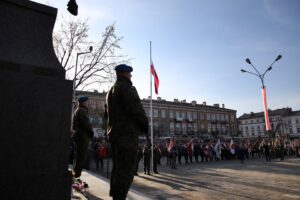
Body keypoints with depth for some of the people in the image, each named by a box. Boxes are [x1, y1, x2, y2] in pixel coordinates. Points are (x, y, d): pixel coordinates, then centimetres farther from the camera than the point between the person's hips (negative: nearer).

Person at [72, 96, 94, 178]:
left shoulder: (77, 110, 18)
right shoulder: (82, 111, -14)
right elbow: (86, 124, -19)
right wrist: (91, 133, -9)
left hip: (78, 136, 10)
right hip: (82, 137, -10)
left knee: (78, 157, 18)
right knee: (81, 158, -4)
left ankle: (75, 173, 28)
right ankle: (77, 175, 0)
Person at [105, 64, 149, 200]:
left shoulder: (111, 90, 22)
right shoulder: (126, 88, -9)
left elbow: (107, 114, 26)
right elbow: (136, 109, -18)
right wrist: (145, 127, -7)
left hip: (114, 133, 10)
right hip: (127, 133, -10)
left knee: (118, 168, 16)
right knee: (127, 170, -8)